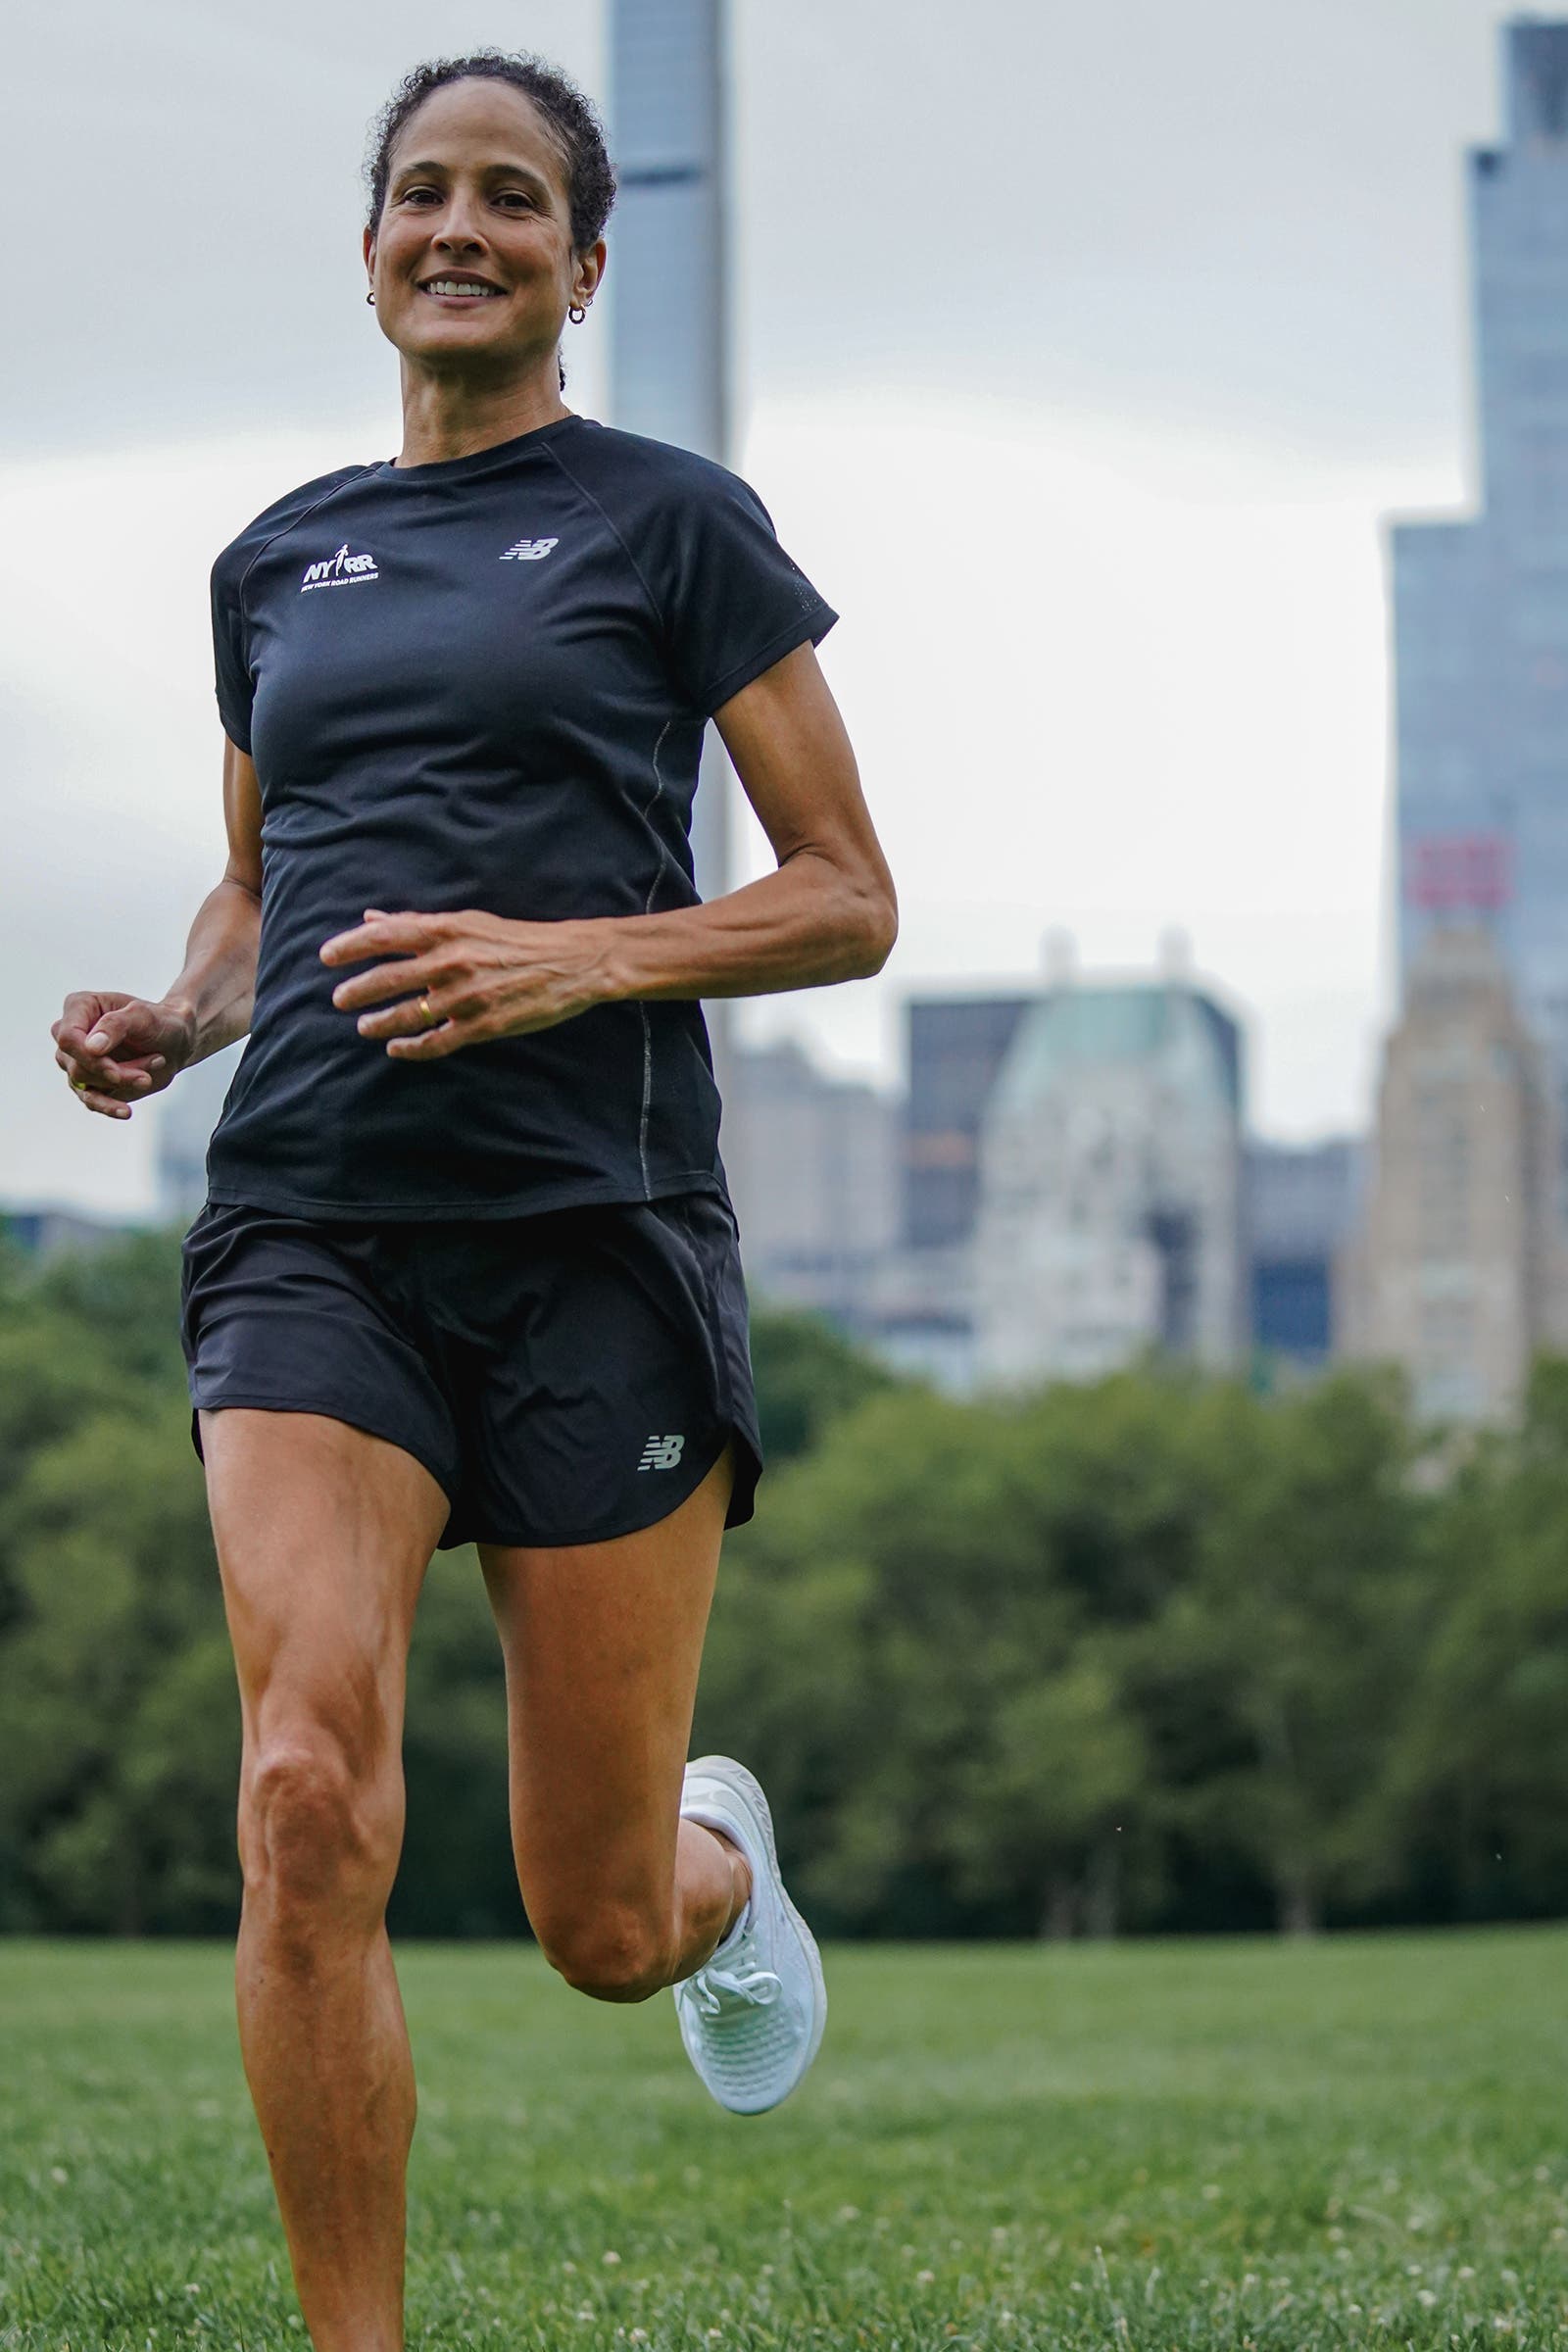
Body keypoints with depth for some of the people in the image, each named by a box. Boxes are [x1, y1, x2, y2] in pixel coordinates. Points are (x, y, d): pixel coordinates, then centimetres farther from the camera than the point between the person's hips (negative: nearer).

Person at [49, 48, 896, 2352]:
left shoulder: (675, 522, 3)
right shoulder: (275, 562, 16)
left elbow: (851, 903, 2)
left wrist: (572, 959, -14)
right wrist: (172, 1017, 6)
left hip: (595, 1234, -3)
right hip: (313, 1236, 3)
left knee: (602, 1929, 3)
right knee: (308, 1799, -20)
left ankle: (725, 1856, 41)